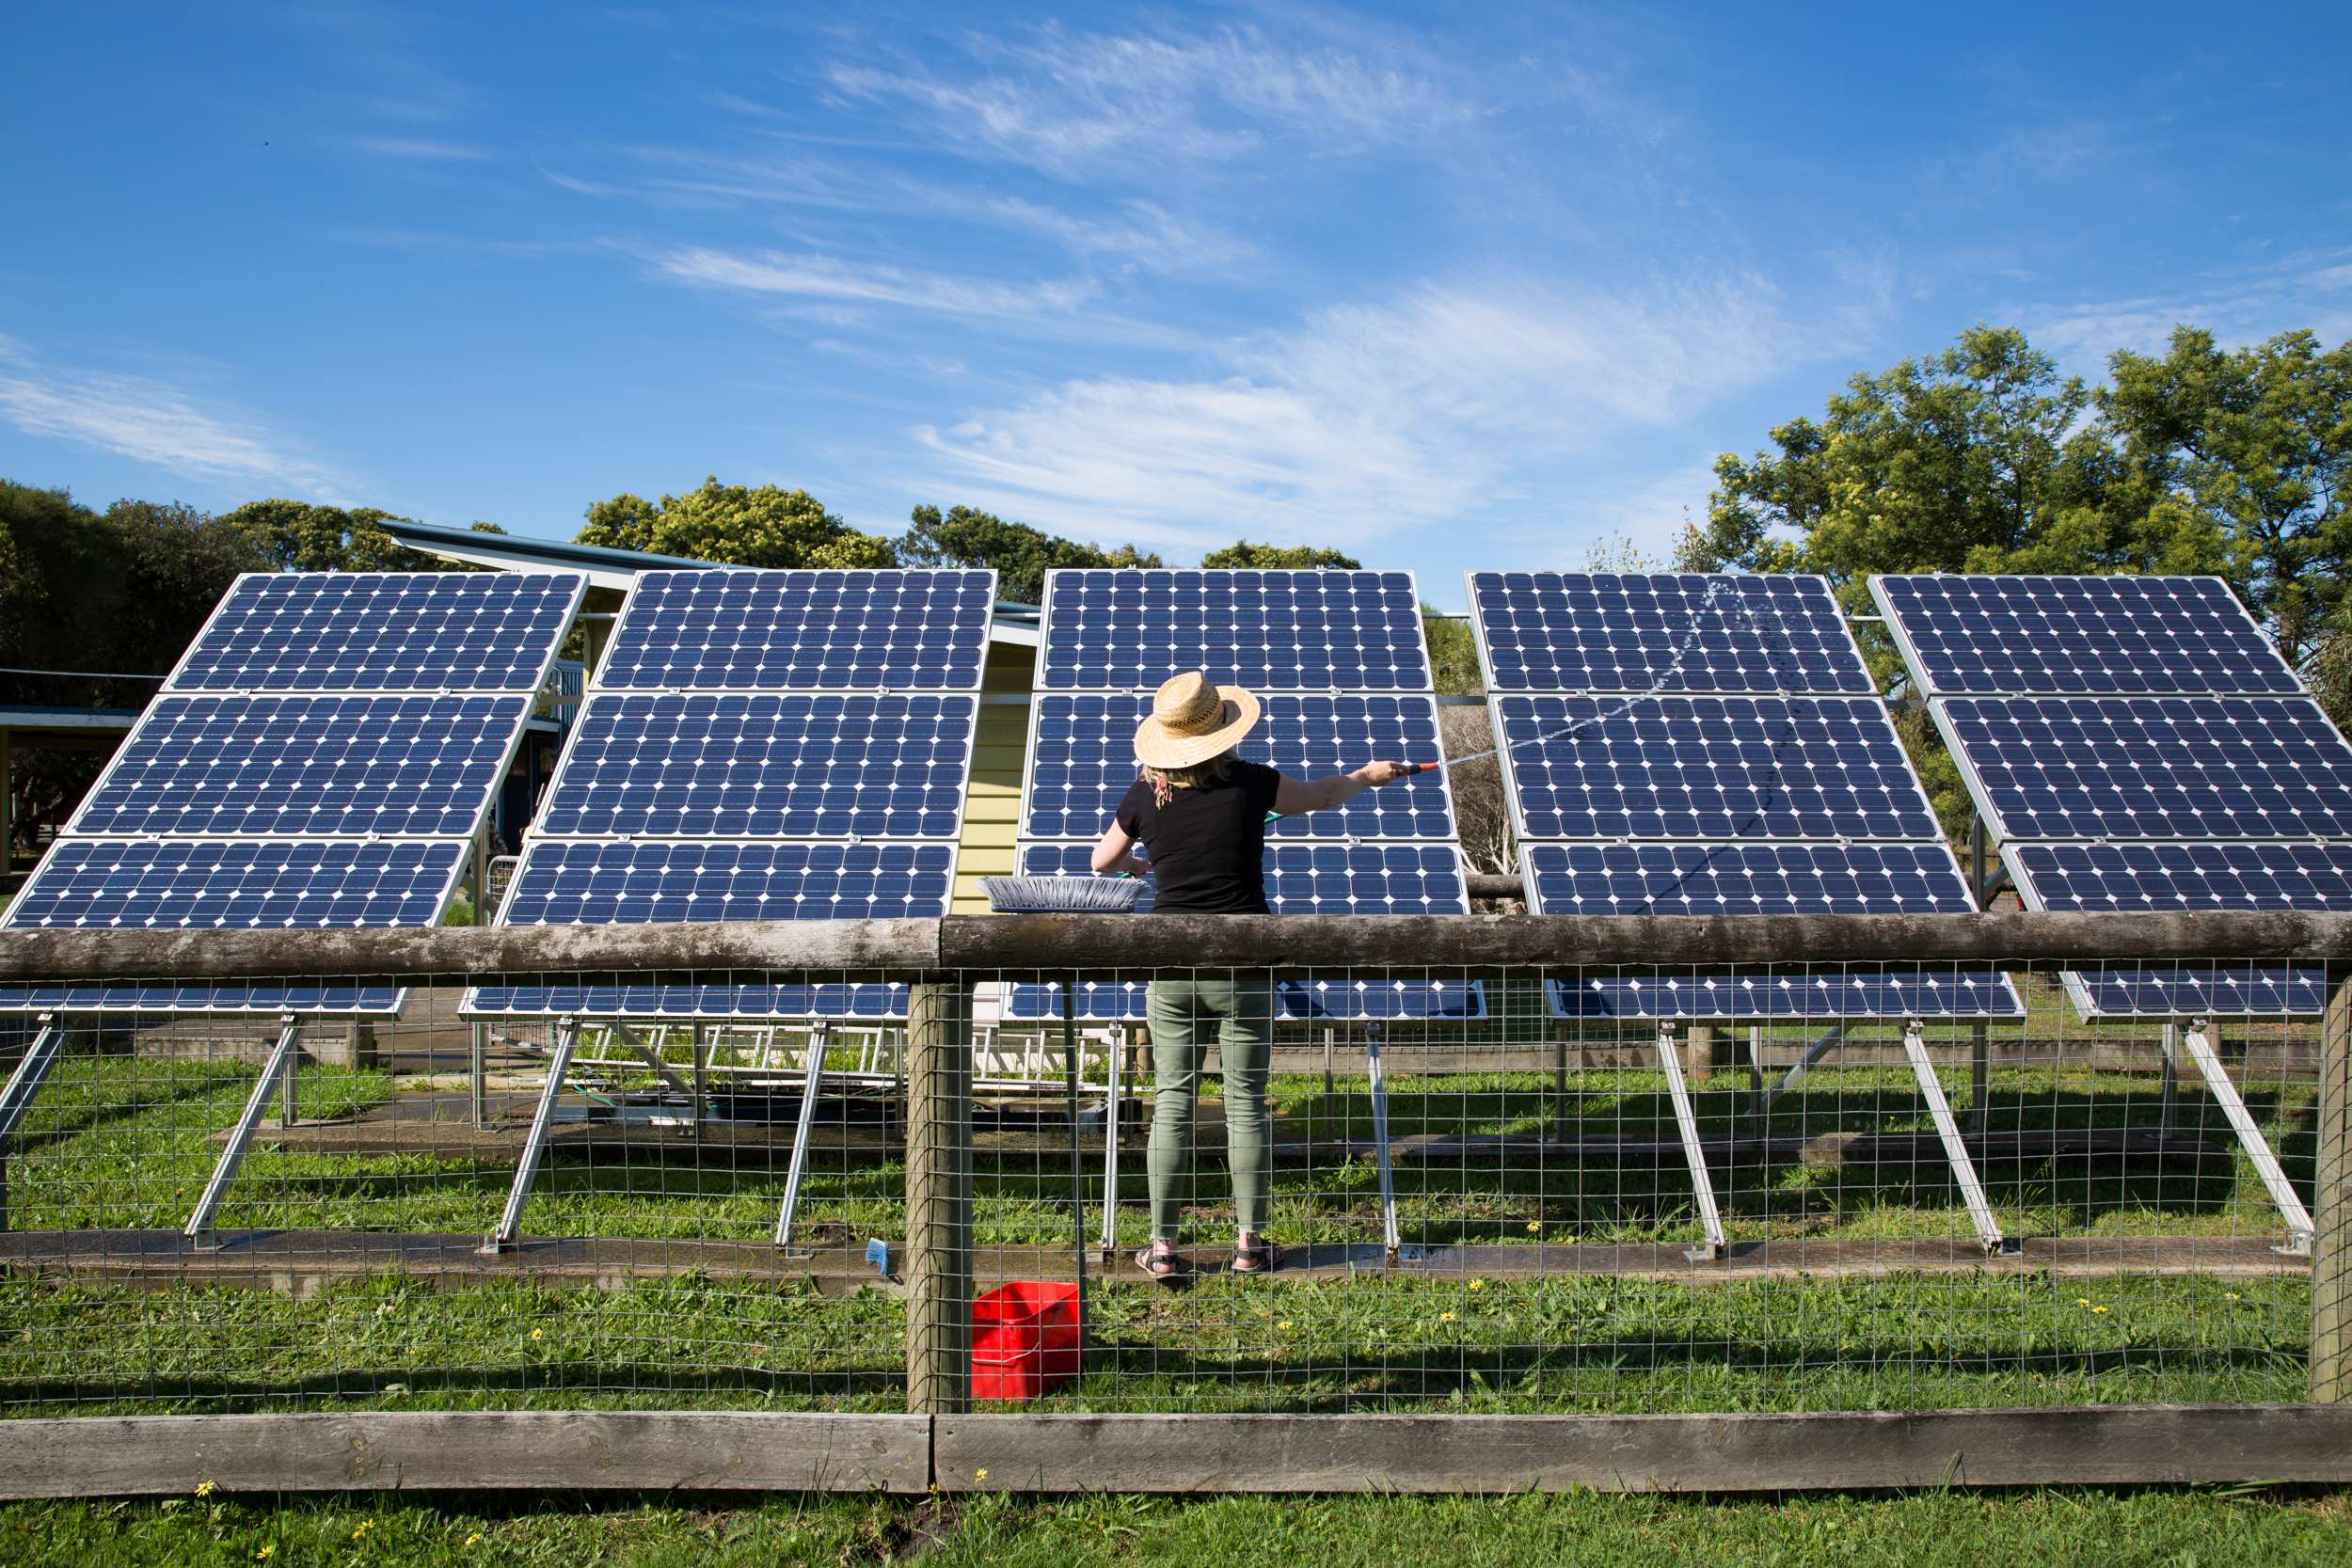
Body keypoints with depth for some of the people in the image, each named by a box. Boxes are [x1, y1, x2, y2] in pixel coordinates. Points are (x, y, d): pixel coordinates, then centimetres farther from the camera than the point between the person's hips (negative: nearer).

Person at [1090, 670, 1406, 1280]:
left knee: (1172, 1101, 7)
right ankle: (1250, 1242, 15)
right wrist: (1367, 775, 32)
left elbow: (1103, 861, 15)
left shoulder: (1145, 796, -1)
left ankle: (1162, 1246, 9)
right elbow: (1319, 795, 12)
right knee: (1245, 1103, 7)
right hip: (1241, 964, -1)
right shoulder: (1250, 784, -6)